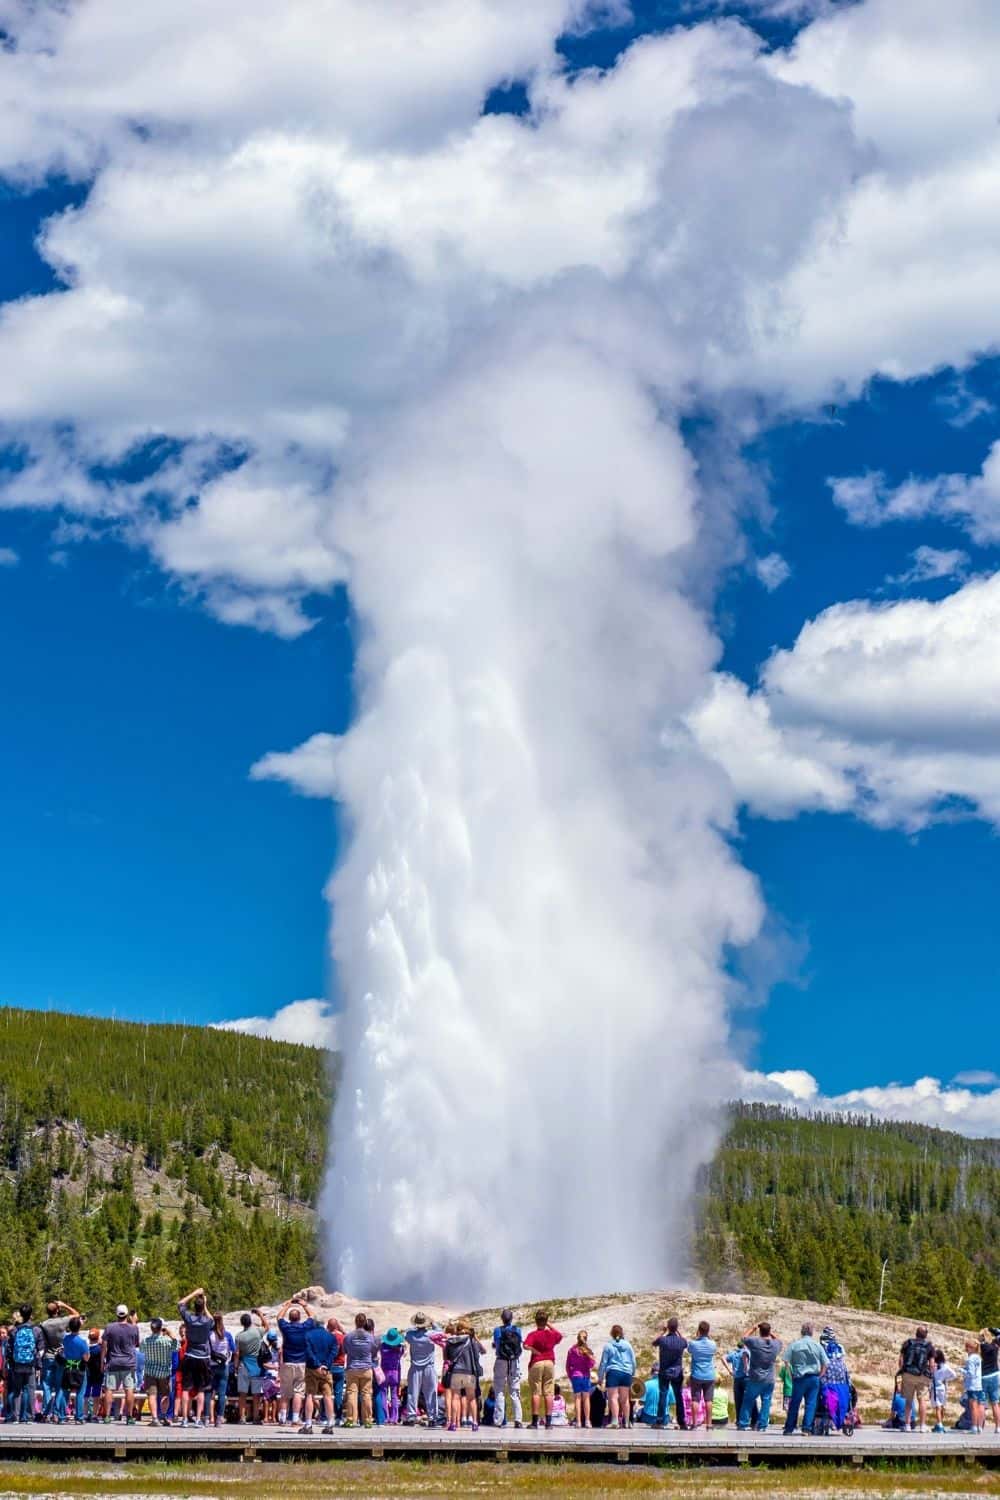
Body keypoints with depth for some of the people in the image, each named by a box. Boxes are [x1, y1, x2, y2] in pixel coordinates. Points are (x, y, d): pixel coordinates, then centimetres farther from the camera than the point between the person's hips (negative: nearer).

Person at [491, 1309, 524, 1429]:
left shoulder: (498, 1330, -5)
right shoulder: (517, 1329, 0)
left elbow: (495, 1346, -4)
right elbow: (521, 1344, 5)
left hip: (501, 1362, -2)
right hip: (515, 1362, 2)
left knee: (499, 1392, 4)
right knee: (515, 1392, 8)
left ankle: (499, 1420, -1)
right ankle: (518, 1419, 0)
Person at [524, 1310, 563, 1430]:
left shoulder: (533, 1334, -7)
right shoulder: (552, 1334, 4)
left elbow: (526, 1345, -24)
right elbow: (560, 1336, 28)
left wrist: (534, 1350, -9)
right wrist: (550, 1325, 25)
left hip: (536, 1363, -3)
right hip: (550, 1362, 3)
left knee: (536, 1393, 0)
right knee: (548, 1393, 3)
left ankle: (535, 1421, -2)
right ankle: (548, 1421, 2)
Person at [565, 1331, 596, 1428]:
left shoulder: (572, 1350, -1)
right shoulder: (588, 1351, -5)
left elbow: (568, 1366, 2)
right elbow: (592, 1365, -4)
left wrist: (570, 1376, 12)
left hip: (575, 1376, 1)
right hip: (585, 1376, -1)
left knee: (577, 1398, 2)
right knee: (586, 1398, 7)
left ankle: (578, 1421, -2)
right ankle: (587, 1421, 6)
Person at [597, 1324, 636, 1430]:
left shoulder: (608, 1346, -1)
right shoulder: (627, 1345, 8)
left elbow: (603, 1362, 0)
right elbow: (633, 1361, 12)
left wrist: (600, 1377, 7)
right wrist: (633, 1374, 24)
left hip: (613, 1373, -4)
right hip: (626, 1373, 4)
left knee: (613, 1397, -6)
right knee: (625, 1399, 11)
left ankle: (615, 1420, -20)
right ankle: (626, 1421, 15)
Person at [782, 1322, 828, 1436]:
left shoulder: (794, 1345, -1)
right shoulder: (818, 1346, 2)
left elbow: (787, 1362, -4)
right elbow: (825, 1364, 2)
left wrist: (792, 1375, 4)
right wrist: (819, 1375, 10)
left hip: (799, 1377, 0)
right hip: (814, 1378, 0)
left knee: (794, 1404, 7)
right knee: (811, 1404, 3)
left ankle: (789, 1429, 11)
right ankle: (807, 1428, -5)